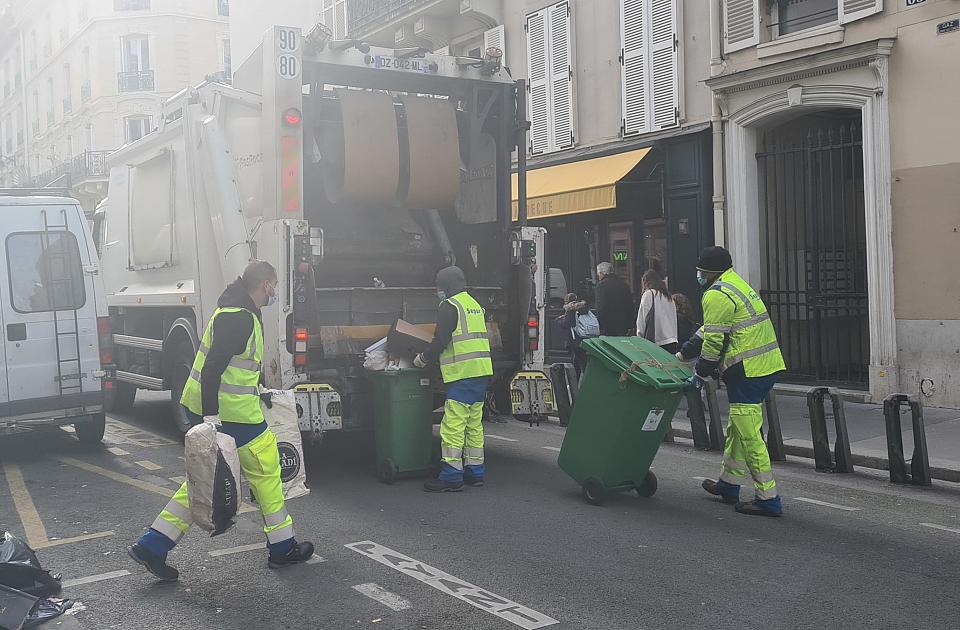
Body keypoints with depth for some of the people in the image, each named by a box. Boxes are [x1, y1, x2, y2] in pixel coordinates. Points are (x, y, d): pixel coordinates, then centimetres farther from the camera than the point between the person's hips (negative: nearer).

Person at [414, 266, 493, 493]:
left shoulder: (449, 306, -8)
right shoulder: (474, 304, 21)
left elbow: (441, 341, -14)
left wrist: (423, 359, 2)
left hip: (463, 373, -9)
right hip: (481, 372, 9)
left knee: (453, 425, -7)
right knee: (474, 423, 14)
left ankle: (451, 476, -8)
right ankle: (475, 472, 19)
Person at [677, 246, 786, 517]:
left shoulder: (717, 295, -13)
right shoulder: (736, 285, 20)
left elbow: (714, 341, -15)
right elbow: (708, 331, 24)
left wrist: (700, 375, -4)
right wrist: (683, 354, 24)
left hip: (747, 373, -11)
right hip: (767, 366, 11)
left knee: (749, 436, -5)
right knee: (737, 429, 21)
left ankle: (768, 499, 0)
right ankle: (728, 485, 33)